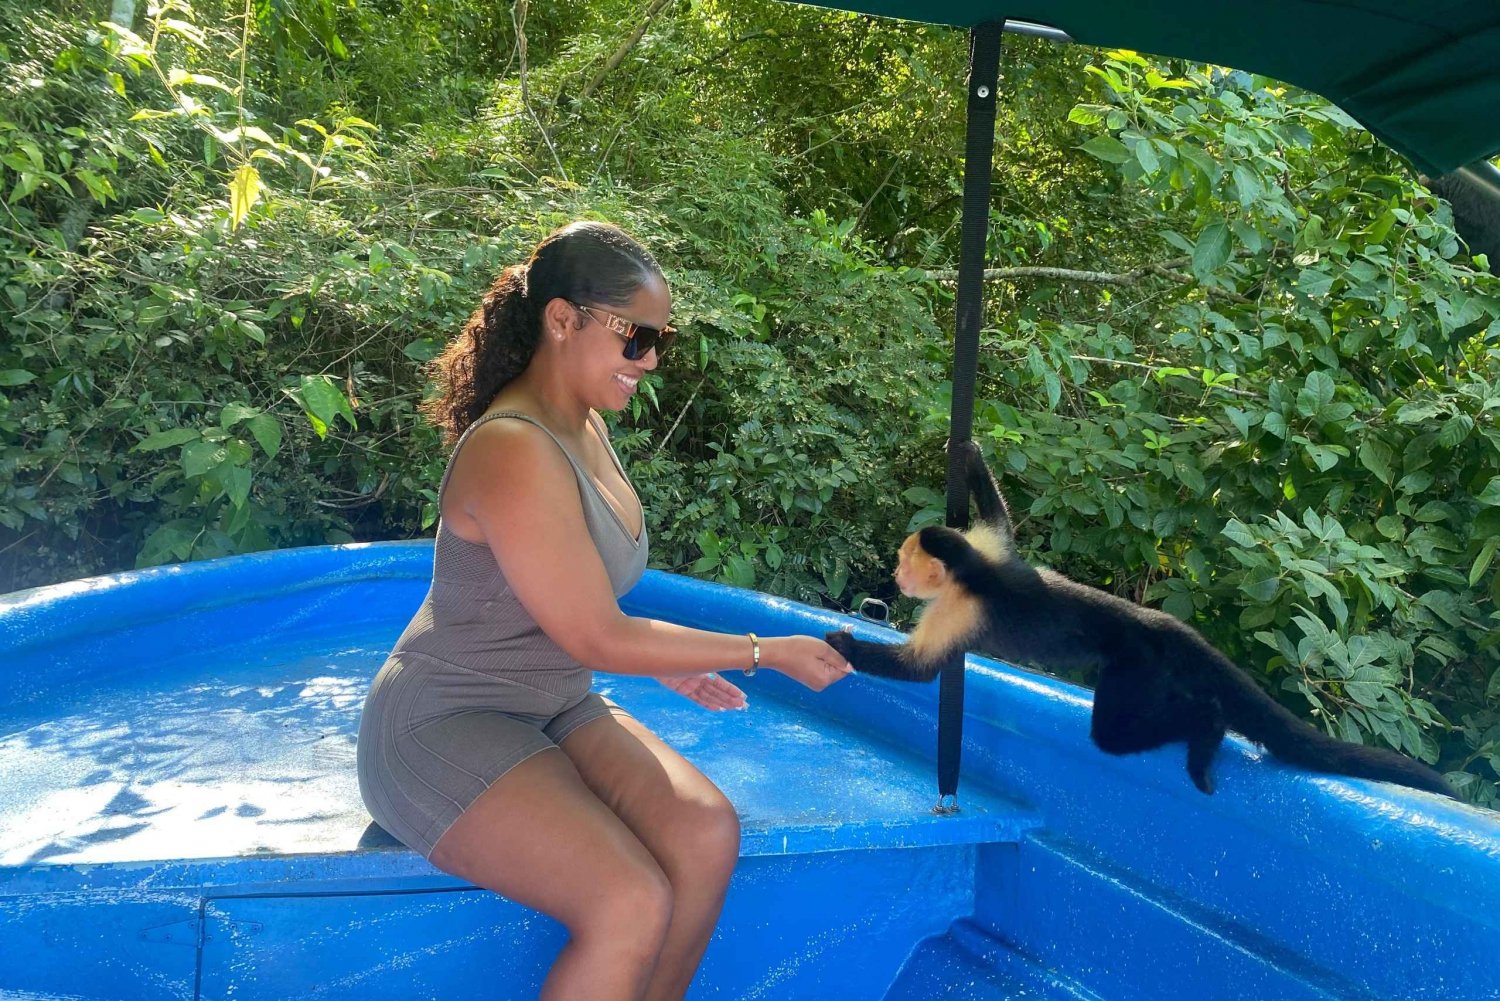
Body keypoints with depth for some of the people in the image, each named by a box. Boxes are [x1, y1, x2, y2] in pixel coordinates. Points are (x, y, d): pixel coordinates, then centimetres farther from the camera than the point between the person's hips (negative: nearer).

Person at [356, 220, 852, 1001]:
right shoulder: (514, 452, -25)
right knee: (631, 903, -25)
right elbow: (598, 640, -20)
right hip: (446, 728, -8)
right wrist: (768, 654, -14)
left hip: (552, 708, 8)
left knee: (707, 834, -12)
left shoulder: (582, 426, 3)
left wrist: (663, 662, 11)